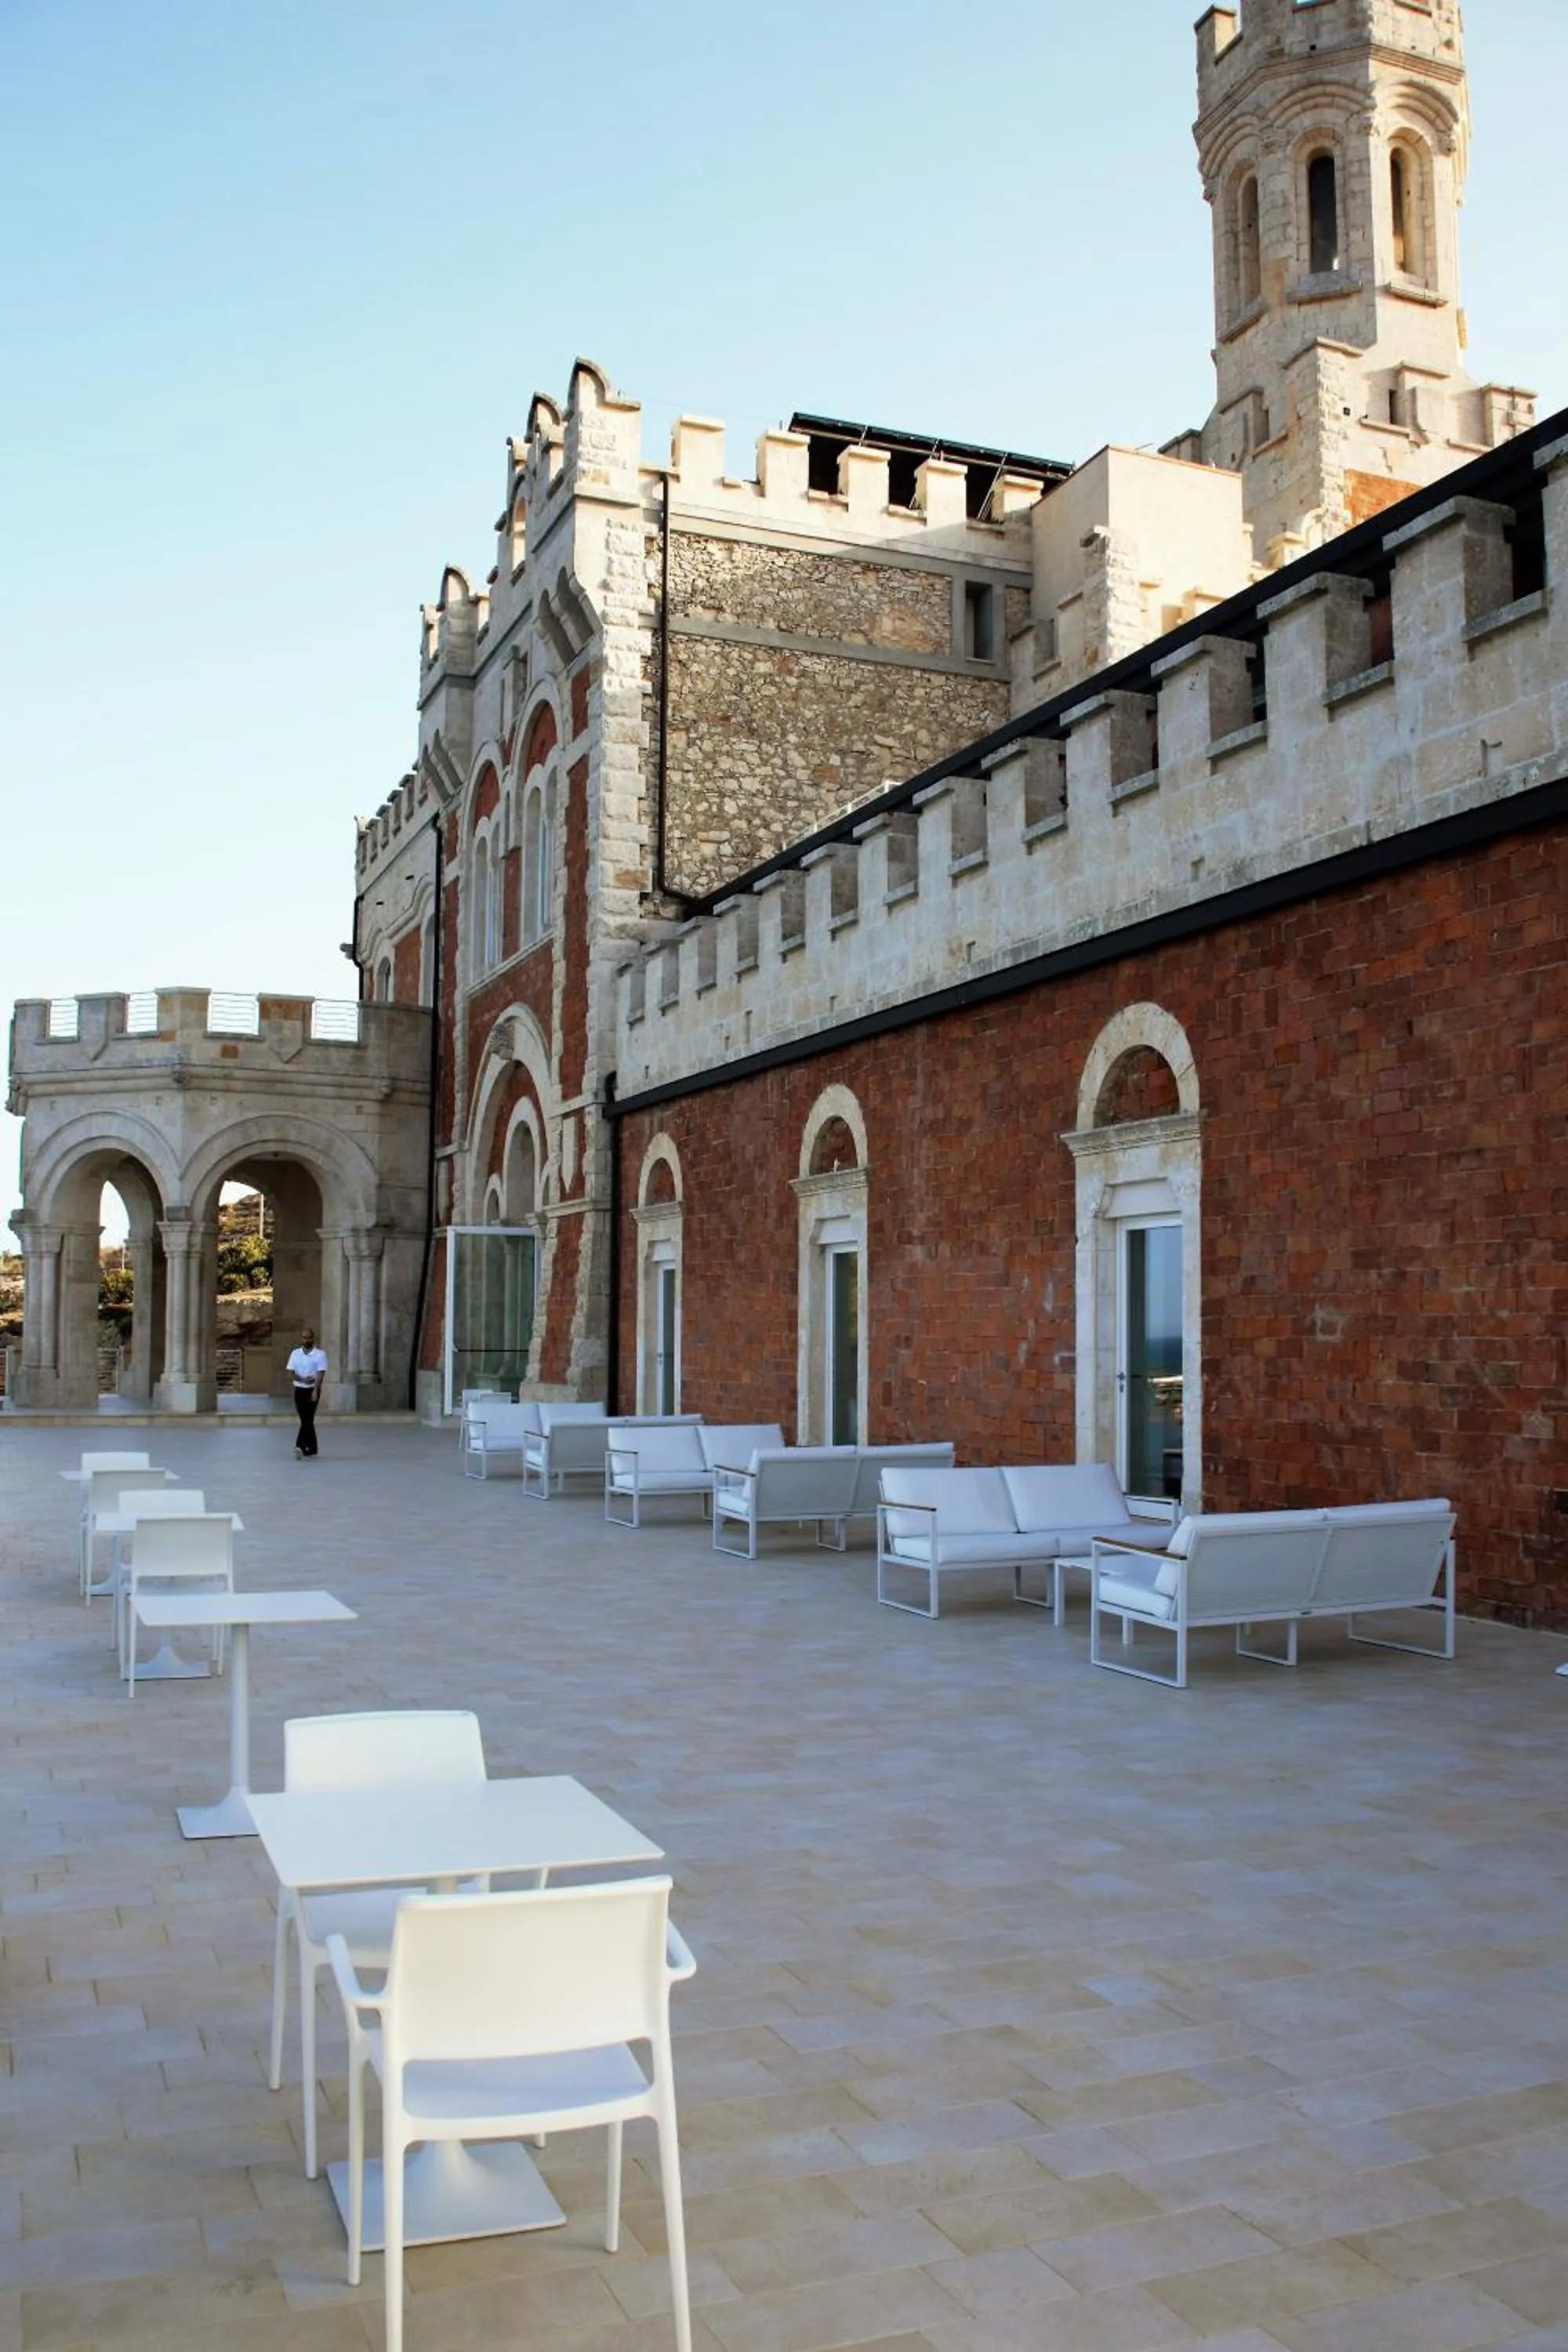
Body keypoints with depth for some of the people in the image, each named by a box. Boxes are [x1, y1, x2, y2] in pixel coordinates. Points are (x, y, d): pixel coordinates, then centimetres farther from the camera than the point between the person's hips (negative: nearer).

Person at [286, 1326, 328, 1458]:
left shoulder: (320, 1354, -5)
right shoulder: (295, 1354, 8)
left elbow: (321, 1374, -12)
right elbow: (290, 1373, 4)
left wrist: (315, 1391, -24)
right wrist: (303, 1379, -14)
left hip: (312, 1390, -4)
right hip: (299, 1390, 4)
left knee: (307, 1420, -13)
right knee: (305, 1420, 9)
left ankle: (301, 1447, -23)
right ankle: (311, 1449, 17)